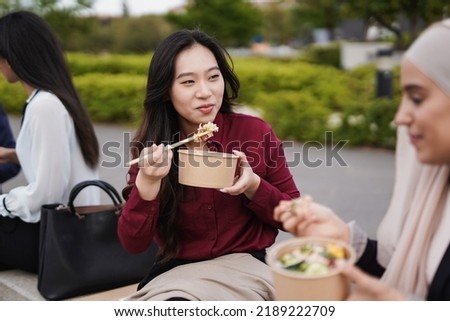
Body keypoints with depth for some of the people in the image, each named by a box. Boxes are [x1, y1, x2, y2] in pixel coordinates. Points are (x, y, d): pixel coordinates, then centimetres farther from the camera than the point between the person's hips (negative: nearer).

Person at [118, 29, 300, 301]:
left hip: (244, 267, -1)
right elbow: (133, 244, -7)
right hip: (176, 272, 2)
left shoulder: (256, 132, -6)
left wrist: (254, 186, -17)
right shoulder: (151, 149, -2)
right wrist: (147, 182, -23)